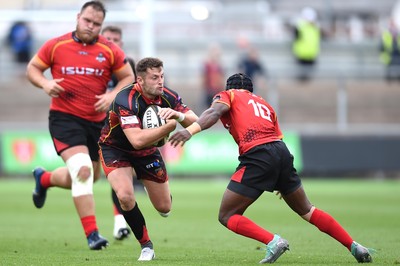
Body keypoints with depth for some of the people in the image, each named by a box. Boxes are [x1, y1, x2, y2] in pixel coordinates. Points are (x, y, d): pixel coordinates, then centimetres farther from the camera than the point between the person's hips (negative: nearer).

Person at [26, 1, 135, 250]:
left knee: (89, 176, 15)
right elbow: (33, 68, 7)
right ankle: (92, 234, -18)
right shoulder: (56, 45, -3)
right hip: (64, 117, -4)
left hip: (96, 121, 4)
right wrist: (45, 83, -13)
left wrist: (112, 95, -11)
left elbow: (128, 77, 7)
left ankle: (43, 179, 45)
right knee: (83, 170, -22)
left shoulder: (110, 51, -1)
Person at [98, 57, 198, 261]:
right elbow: (137, 140, -44)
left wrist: (179, 115, -36)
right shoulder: (126, 100, -34)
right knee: (125, 196, -30)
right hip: (115, 149, -5)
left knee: (164, 207, 8)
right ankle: (146, 246, -9)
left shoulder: (168, 97, -17)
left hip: (147, 151, 5)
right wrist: (171, 125, -44)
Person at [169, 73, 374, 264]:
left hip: (256, 156, -6)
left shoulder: (228, 95, 15)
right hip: (282, 152, 6)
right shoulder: (264, 104, 31)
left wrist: (191, 130, -23)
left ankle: (273, 241, -15)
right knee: (307, 211, 22)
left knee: (226, 217, 3)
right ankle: (353, 246, 21)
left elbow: (215, 111, -8)